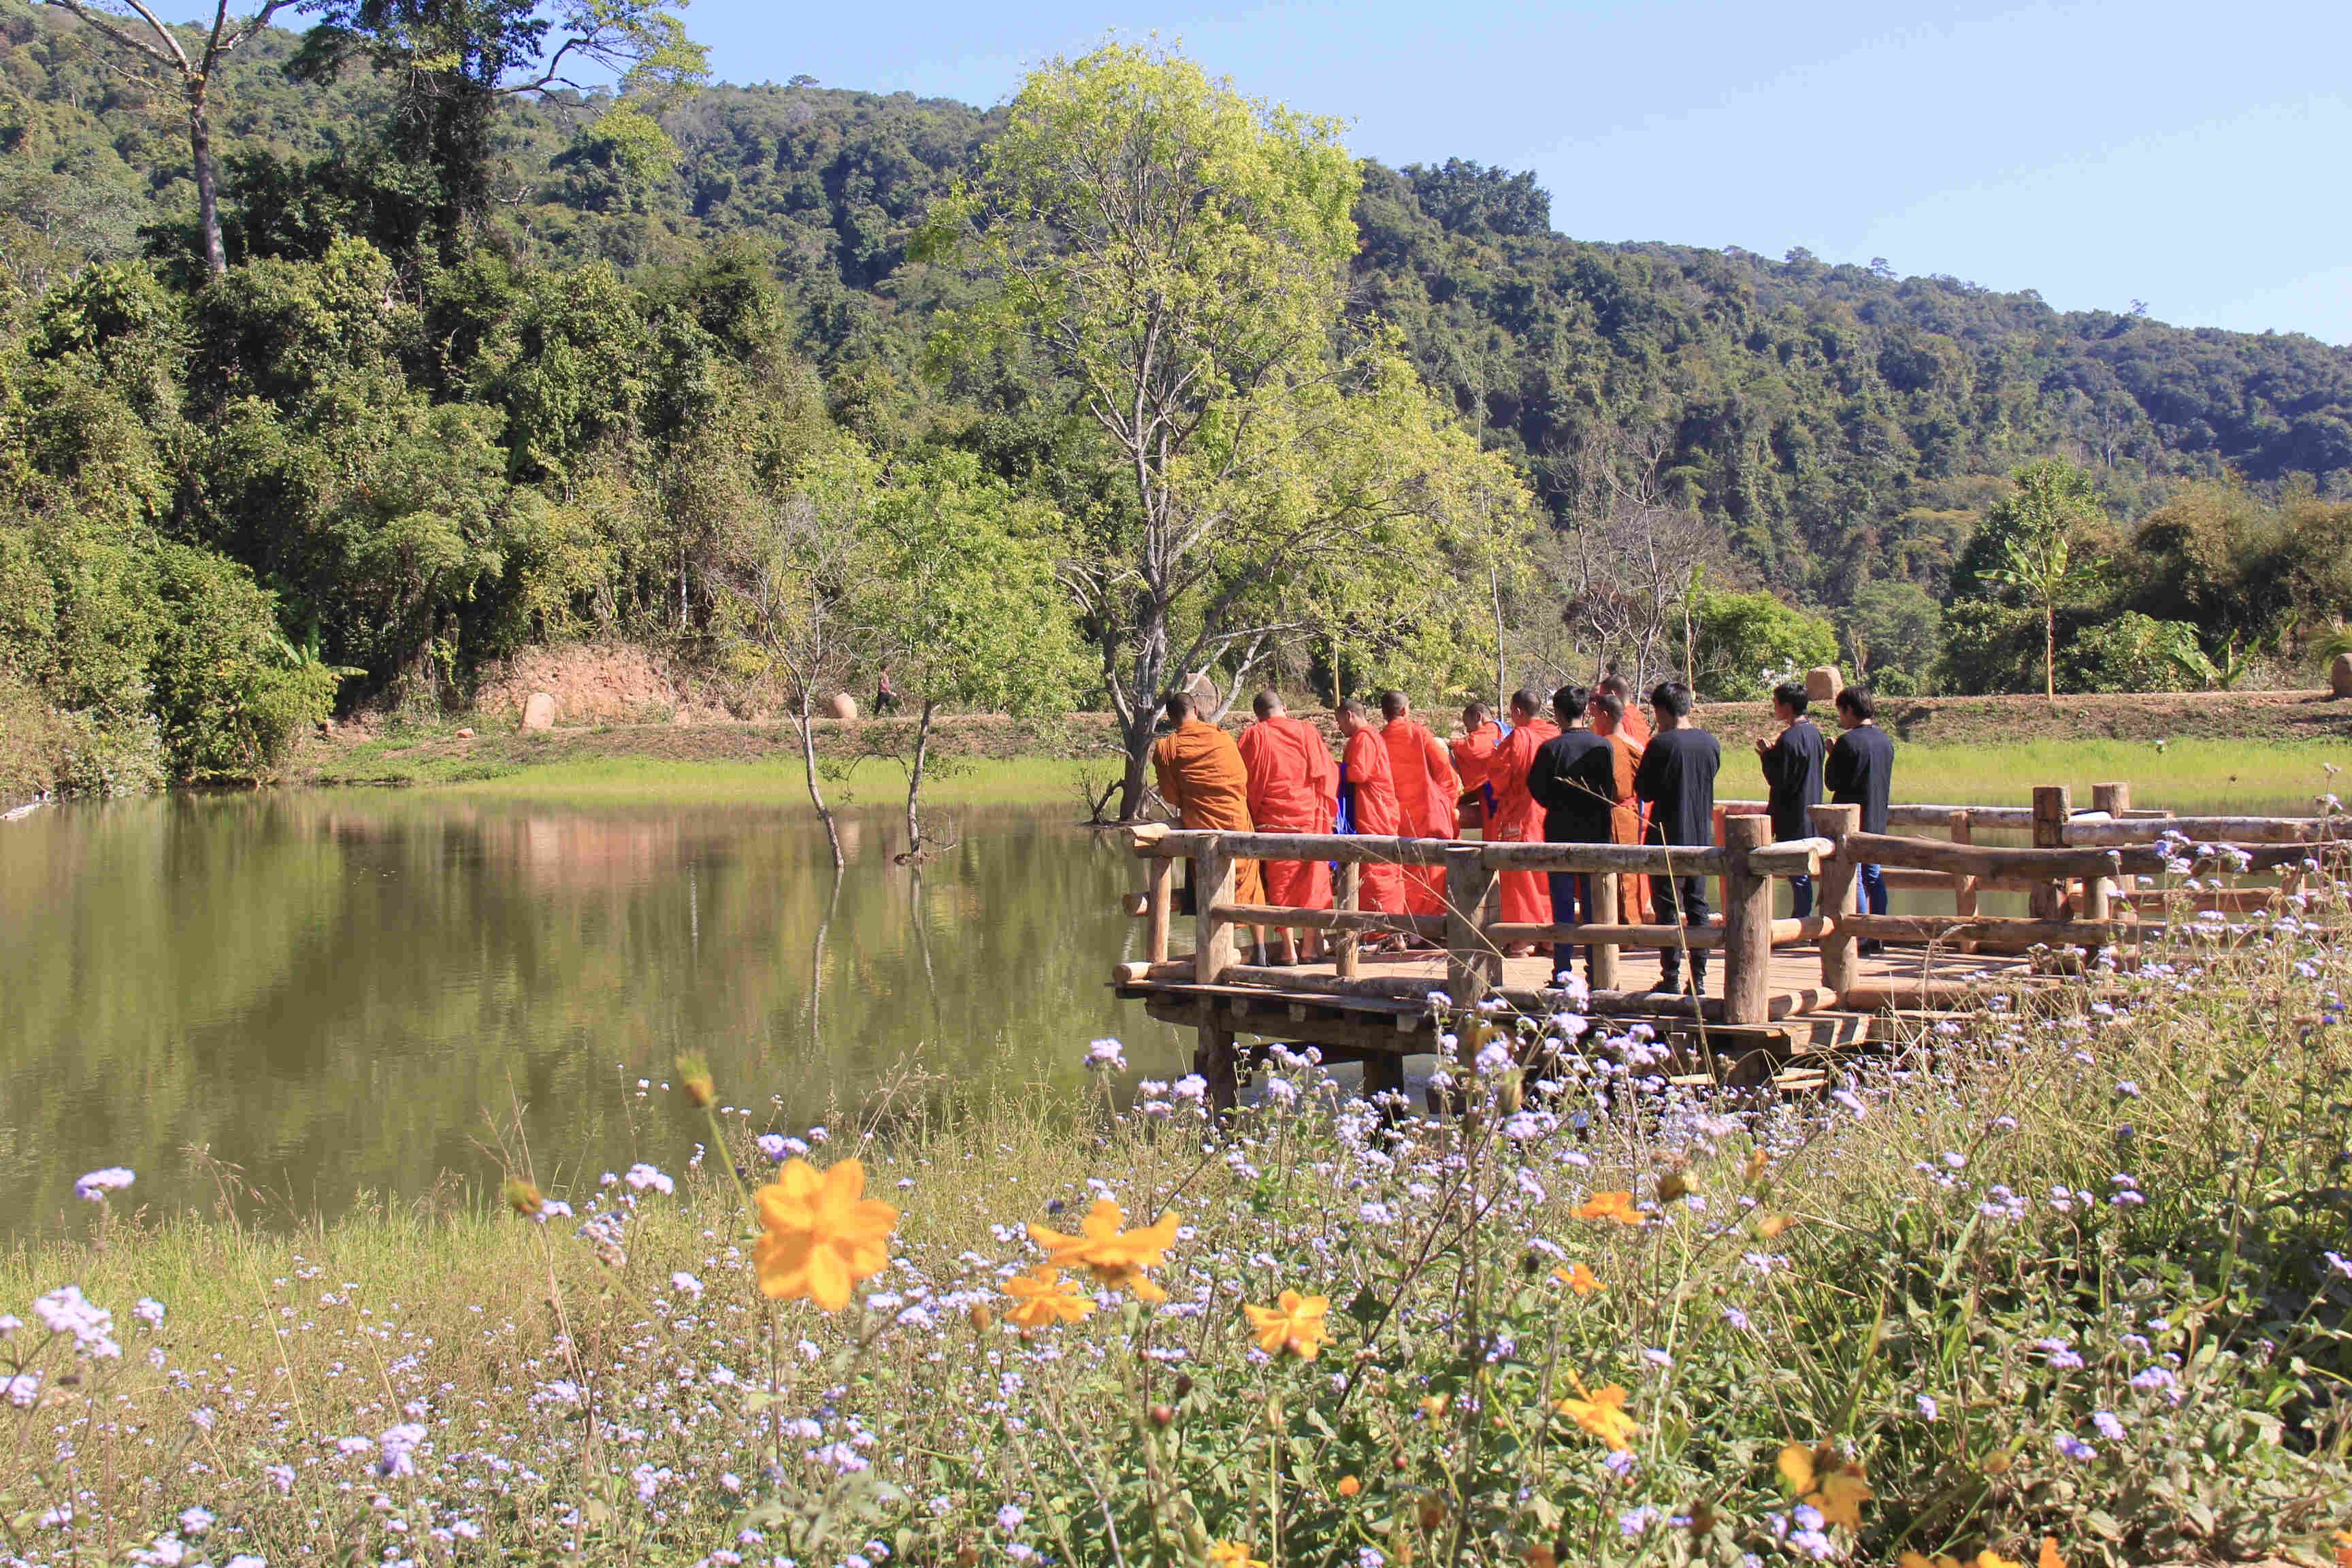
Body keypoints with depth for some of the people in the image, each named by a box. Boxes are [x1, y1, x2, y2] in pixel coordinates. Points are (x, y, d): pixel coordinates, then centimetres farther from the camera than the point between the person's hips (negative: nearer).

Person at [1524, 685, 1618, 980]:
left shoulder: (1550, 748, -10)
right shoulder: (1604, 746, -4)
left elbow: (1536, 789, -5)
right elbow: (1611, 793, 0)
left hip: (1560, 833, -2)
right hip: (1595, 834, 2)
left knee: (1563, 906, 4)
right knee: (1593, 905, 8)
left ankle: (1562, 972, 4)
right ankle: (1596, 971, 9)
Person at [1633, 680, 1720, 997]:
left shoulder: (1662, 744, -15)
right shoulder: (1710, 743, 2)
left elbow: (1645, 791, -10)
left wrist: (1639, 778, 9)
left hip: (1669, 837, -5)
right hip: (1702, 837, 6)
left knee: (1667, 909, 1)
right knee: (1698, 906, 12)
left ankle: (1671, 978, 1)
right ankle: (1699, 979, 11)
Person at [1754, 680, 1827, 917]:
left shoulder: (1790, 739, -20)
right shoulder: (1814, 733, 9)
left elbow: (1778, 780, -18)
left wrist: (1766, 756, -4)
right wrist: (1774, 753, 13)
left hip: (1793, 819, -9)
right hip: (1810, 815, 9)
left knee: (1798, 875, -4)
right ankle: (1801, 919, 21)